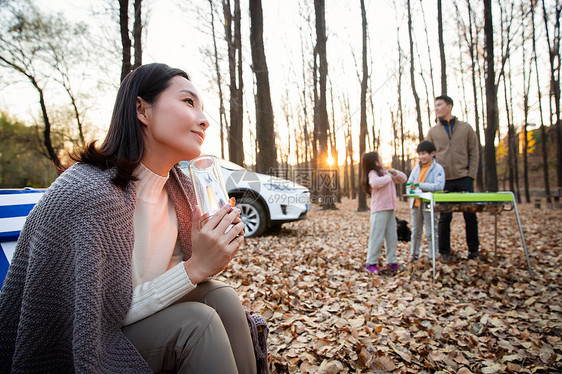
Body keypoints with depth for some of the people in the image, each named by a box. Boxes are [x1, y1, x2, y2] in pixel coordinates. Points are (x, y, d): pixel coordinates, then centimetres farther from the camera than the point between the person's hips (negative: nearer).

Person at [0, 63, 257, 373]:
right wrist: (195, 268, -28)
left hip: (147, 310, 7)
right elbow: (105, 313, -25)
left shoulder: (178, 185, -4)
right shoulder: (84, 192, -29)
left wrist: (210, 252, -15)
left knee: (222, 298, -17)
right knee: (198, 322, -27)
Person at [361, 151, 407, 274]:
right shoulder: (372, 173, -7)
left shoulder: (386, 172, 16)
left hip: (390, 210, 8)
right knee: (377, 237, -5)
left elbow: (403, 179, 23)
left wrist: (395, 172, 3)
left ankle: (391, 262, 19)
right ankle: (371, 263, 2)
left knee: (392, 237, 11)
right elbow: (375, 183, -31)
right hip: (379, 211, -8)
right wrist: (389, 177, -17)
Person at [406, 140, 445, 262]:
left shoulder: (438, 168, -8)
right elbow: (409, 182, 13)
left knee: (431, 232, 1)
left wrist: (420, 185, -23)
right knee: (416, 231, 13)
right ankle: (414, 255, 22)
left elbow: (439, 186, -20)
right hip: (416, 203, 6)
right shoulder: (416, 167, 11)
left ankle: (432, 256, 12)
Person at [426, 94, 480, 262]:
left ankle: (473, 249, 16)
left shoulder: (466, 128, 8)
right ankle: (444, 251, 10)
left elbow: (474, 153, 7)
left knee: (470, 215, 3)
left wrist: (471, 175, -4)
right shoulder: (433, 131, 10)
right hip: (443, 181, 0)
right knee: (445, 217, 2)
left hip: (464, 179, 0)